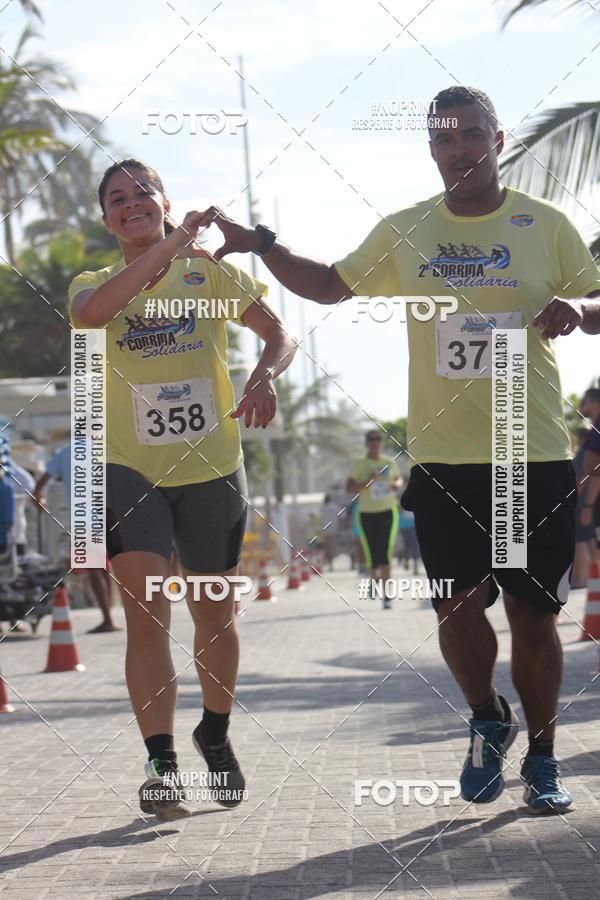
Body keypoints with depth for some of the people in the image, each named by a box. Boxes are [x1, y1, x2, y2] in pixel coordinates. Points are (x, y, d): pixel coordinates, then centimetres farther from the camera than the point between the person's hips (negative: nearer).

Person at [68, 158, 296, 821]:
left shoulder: (209, 272, 4)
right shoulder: (97, 283, 2)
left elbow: (280, 332, 3)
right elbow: (89, 313, -23)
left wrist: (265, 375, -20)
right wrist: (166, 248, -28)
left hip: (210, 468, 1)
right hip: (129, 469, -1)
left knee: (214, 616, 11)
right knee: (146, 613, -16)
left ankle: (216, 734, 35)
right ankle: (161, 763, -14)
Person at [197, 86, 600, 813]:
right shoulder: (403, 232, 8)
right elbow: (331, 285, 18)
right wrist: (259, 245, 6)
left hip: (536, 457, -1)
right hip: (442, 458, 1)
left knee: (533, 611, 3)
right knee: (457, 606, -2)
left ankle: (541, 760, 19)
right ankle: (488, 721, 25)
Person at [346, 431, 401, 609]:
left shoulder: (390, 463, 8)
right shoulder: (360, 465, -1)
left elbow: (398, 478, 27)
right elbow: (349, 488, -6)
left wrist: (396, 484, 3)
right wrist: (368, 482, -19)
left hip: (388, 512, 1)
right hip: (367, 514, -1)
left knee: (385, 554, -12)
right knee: (372, 556, 4)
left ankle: (386, 594, -14)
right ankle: (374, 582, 35)